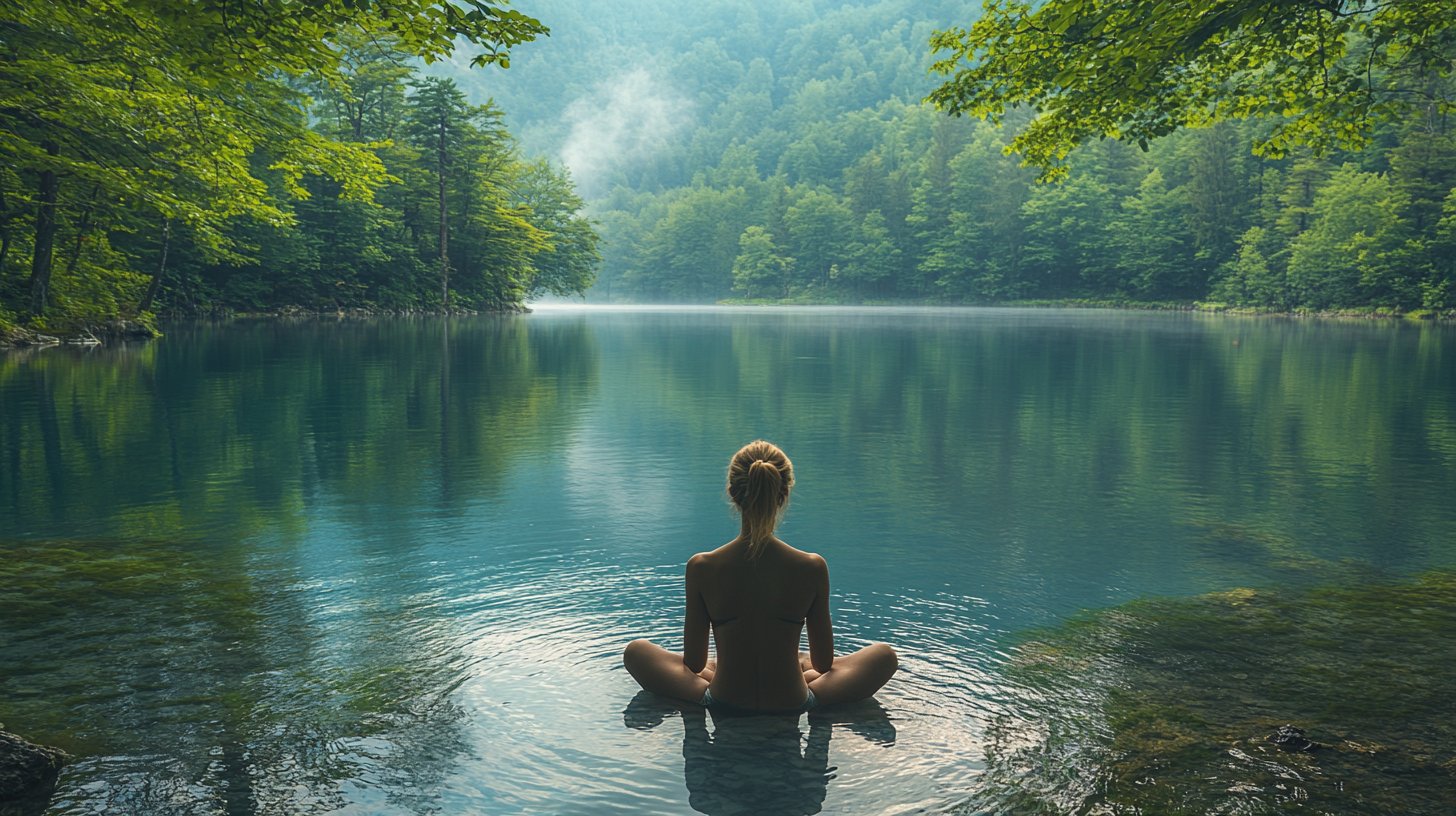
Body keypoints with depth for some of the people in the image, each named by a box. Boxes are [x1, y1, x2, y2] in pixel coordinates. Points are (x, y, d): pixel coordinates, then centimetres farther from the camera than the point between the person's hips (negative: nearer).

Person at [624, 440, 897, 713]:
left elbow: (693, 662, -3)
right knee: (885, 655, 22)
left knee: (636, 650, 24)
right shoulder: (812, 568, -15)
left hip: (724, 703, 1)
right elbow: (824, 661, -1)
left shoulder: (701, 567, -15)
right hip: (792, 704, 0)